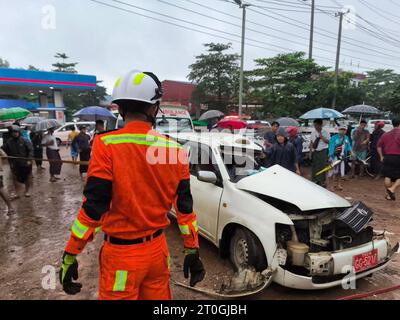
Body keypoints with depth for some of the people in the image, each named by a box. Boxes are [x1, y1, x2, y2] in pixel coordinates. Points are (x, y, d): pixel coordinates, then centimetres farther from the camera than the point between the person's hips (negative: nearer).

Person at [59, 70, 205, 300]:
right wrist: (193, 251, 9)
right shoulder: (175, 149, -4)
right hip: (158, 248, 4)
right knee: (157, 295, 23)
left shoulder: (107, 145, -16)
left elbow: (93, 207, -16)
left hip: (122, 254, -3)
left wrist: (70, 255, -2)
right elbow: (184, 206, 0)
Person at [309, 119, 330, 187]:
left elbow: (328, 142, -9)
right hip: (315, 152, 4)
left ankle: (323, 181, 12)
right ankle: (315, 181, 23)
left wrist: (321, 136, -18)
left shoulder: (325, 132, -4)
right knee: (314, 167, 8)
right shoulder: (313, 133, 6)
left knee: (322, 167, -1)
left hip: (323, 151, -3)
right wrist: (310, 152, 6)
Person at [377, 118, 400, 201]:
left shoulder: (386, 134, 12)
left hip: (387, 157, 5)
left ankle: (389, 195, 14)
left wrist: (381, 156, 17)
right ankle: (392, 189, -12)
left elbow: (379, 146, 13)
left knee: (388, 176, 9)